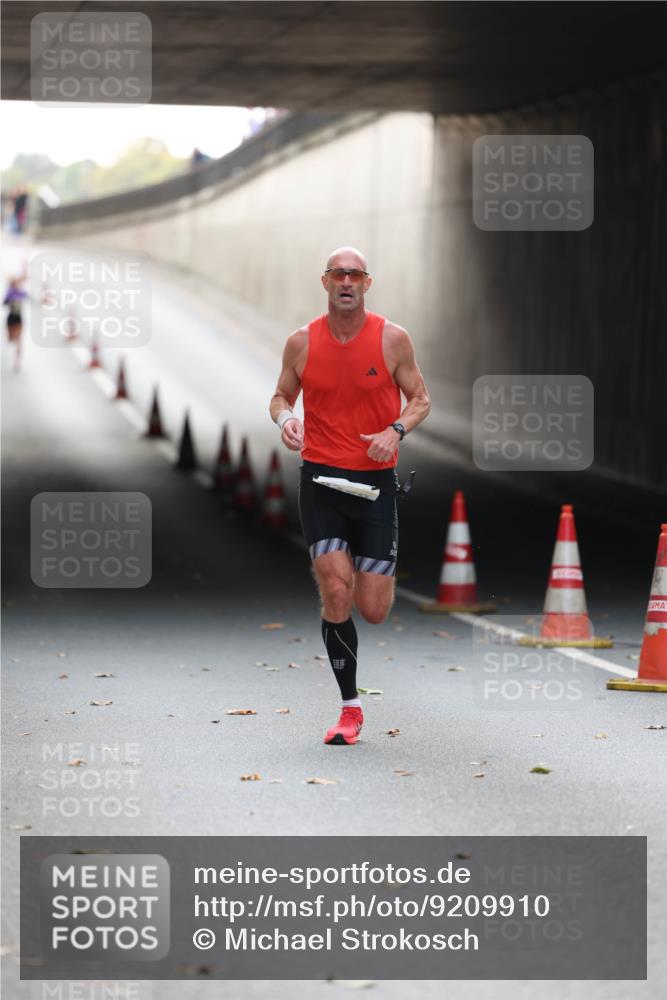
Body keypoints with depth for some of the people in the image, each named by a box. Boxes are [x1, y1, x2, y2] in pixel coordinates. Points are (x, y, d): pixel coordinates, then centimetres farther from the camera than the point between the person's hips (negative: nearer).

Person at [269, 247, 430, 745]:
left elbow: (420, 398, 6)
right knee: (336, 594, -13)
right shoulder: (302, 342, 1)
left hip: (375, 480, 0)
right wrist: (285, 417, -9)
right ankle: (351, 708, -1)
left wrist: (396, 430, -14)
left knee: (374, 610, -1)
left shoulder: (393, 339, -2)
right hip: (321, 479, 0)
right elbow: (281, 395, 14)